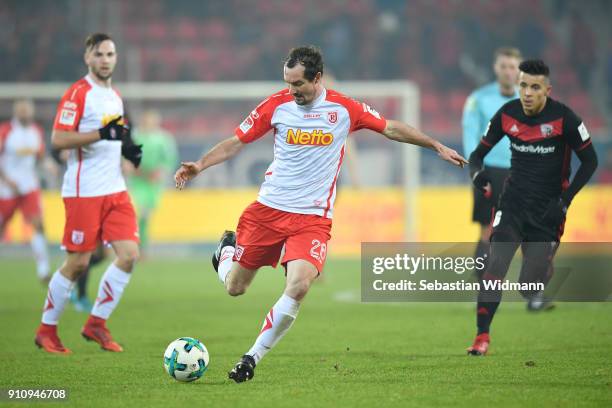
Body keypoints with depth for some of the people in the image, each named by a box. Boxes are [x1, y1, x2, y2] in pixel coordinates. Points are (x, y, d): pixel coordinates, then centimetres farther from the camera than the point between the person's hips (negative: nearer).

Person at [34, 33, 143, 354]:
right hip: (83, 192, -7)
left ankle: (96, 323, 7)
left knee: (129, 254, -4)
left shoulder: (114, 97, 16)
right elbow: (58, 139, -17)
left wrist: (126, 148, 8)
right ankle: (46, 330, 12)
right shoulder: (78, 93, -9)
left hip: (114, 189, 7)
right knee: (77, 263, -3)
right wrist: (101, 134, -26)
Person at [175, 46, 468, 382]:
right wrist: (200, 165, -9)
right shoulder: (276, 105, -1)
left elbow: (390, 128, 11)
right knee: (234, 288, 6)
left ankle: (253, 357, -9)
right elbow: (237, 142, 5)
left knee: (298, 287, -24)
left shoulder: (344, 109, -1)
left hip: (313, 218, -1)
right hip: (268, 209, 1)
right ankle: (227, 249, 43)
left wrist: (437, 146, 14)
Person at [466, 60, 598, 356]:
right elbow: (479, 151, 5)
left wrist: (565, 201, -13)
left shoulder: (563, 118, -14)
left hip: (547, 209, -2)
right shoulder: (507, 114, -4)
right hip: (513, 203, 2)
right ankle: (482, 336, -10)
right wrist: (476, 173, -18)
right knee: (495, 267, -18)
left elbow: (589, 161, -6)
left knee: (530, 287, -1)